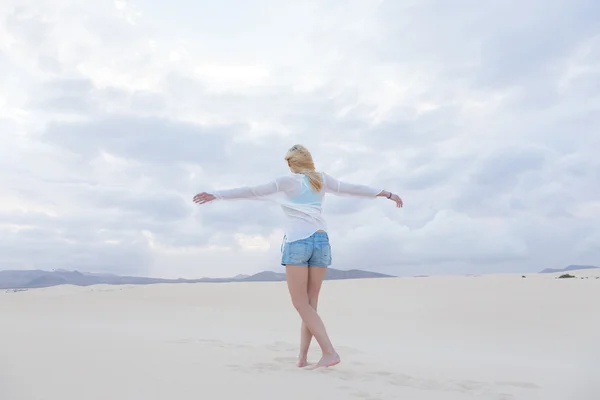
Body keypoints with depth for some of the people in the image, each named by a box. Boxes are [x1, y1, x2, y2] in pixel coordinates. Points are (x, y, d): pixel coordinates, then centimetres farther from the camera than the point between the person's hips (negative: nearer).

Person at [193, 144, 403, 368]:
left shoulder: (287, 181, 5)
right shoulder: (322, 179, 15)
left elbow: (251, 191, 1)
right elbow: (356, 189, 20)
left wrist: (216, 195, 5)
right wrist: (388, 194, 30)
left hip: (297, 241, -4)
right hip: (321, 240, 4)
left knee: (301, 304, 0)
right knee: (310, 304, 9)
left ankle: (329, 352, -10)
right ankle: (302, 357, 11)